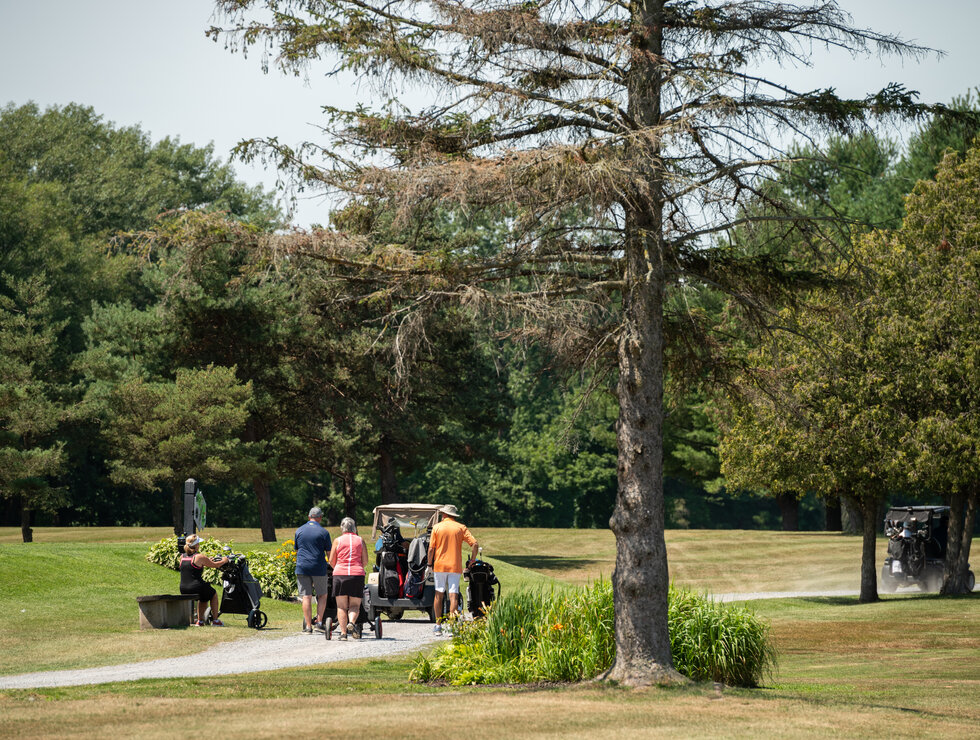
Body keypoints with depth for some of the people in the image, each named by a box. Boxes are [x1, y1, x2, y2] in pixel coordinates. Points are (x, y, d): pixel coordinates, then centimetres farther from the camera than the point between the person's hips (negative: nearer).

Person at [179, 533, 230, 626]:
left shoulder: (182, 557, 7)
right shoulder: (199, 557, -10)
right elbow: (215, 565, 2)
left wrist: (207, 561, 39)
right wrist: (224, 561, 23)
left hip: (183, 590, 6)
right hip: (196, 588, -6)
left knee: (203, 597, 35)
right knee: (214, 594, 25)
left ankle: (200, 621, 34)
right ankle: (215, 620, 28)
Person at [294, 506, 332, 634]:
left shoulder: (299, 530, 8)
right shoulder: (323, 532, -2)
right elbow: (329, 552, 1)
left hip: (302, 567, 3)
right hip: (319, 568, -3)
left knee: (306, 597, 3)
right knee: (322, 595, 12)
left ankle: (308, 626, 1)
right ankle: (319, 622, 3)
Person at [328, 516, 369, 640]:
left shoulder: (338, 540, 5)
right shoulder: (360, 541, 9)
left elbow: (331, 561, 7)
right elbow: (365, 561, 7)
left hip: (340, 574, -1)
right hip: (357, 574, 1)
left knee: (341, 606, 4)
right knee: (355, 605, 7)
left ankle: (343, 633, -3)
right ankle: (352, 622, -21)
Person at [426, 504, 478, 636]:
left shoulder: (437, 527, 2)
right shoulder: (461, 528, 3)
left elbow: (431, 548, -2)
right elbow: (475, 545, -5)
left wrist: (429, 565, 5)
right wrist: (471, 562, 2)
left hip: (439, 565, 0)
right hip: (455, 566, 0)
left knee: (439, 594, 9)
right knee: (453, 595, -2)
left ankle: (438, 625, 10)